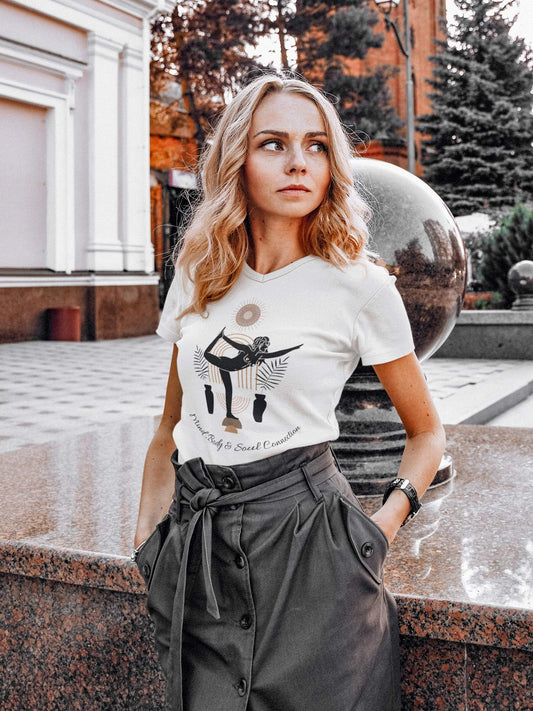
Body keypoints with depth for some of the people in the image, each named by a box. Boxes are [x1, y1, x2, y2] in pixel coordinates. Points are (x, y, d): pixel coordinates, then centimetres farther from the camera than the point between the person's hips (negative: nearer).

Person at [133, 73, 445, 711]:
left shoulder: (360, 287, -5)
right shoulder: (197, 279, 5)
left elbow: (426, 431, 5)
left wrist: (383, 526, -9)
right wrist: (147, 534, 8)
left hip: (304, 535, -3)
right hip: (195, 546, 3)